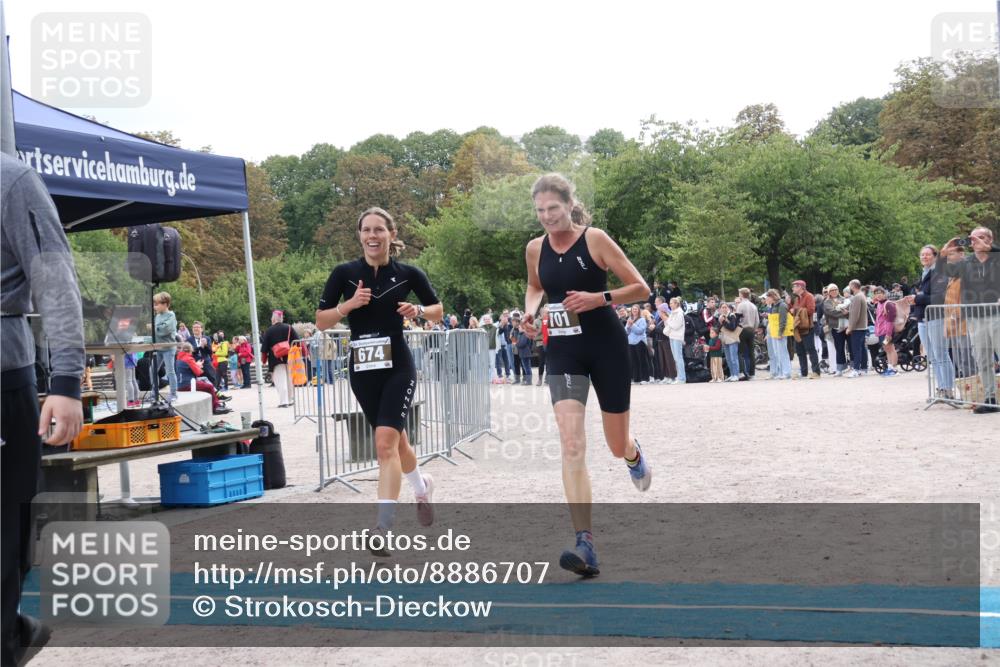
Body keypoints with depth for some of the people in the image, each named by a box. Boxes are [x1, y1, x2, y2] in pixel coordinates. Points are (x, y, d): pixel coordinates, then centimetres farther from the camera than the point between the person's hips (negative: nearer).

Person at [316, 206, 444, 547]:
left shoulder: (408, 273, -3)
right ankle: (422, 487, 46)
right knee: (396, 439, 17)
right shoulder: (345, 273, -2)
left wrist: (419, 311, -12)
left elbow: (438, 309, 9)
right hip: (362, 370, 3)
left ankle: (383, 526, -16)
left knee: (385, 442, -17)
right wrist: (349, 304, -17)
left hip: (398, 367, -3)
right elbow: (321, 321, -1)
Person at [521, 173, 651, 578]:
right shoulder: (535, 249, 3)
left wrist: (599, 298, -21)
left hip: (606, 347, -2)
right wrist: (531, 308, 3)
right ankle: (585, 547, -19)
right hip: (563, 352, 2)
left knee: (617, 446, 10)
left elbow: (640, 288, -6)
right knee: (571, 446, -16)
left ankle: (633, 454, 52)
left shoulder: (594, 239, -9)